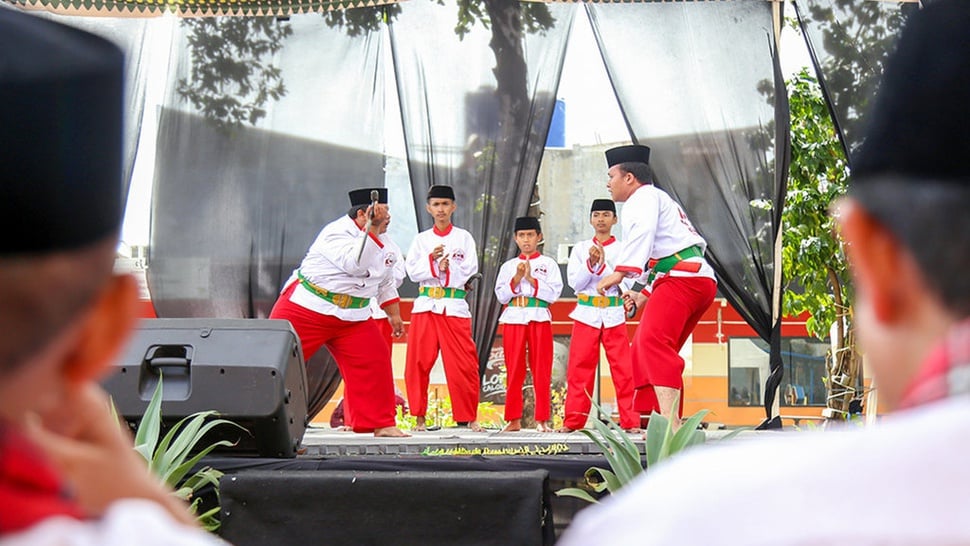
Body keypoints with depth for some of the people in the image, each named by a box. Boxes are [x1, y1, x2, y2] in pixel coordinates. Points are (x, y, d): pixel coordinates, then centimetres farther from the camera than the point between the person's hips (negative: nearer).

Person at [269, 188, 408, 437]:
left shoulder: (383, 241, 9)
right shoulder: (336, 232, -16)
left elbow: (385, 283, 22)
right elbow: (354, 263, -32)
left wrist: (394, 315, 22)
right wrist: (372, 229, -31)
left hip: (352, 317, 7)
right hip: (307, 307, -6)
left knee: (374, 361, -2)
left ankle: (381, 423, 9)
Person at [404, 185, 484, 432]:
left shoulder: (464, 237, 8)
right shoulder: (421, 239, 11)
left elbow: (470, 270, -1)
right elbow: (412, 271, 1)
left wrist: (447, 270, -13)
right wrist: (431, 260, -14)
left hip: (455, 306, -2)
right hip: (425, 305, 2)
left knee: (463, 364, -5)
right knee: (418, 364, -1)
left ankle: (470, 417, 5)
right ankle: (419, 417, 9)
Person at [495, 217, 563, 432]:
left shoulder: (548, 264, 8)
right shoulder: (508, 266, 13)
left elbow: (553, 293, -3)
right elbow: (501, 296, 4)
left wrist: (531, 279, -12)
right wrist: (517, 279, -10)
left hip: (540, 319, -2)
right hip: (513, 319, 2)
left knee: (542, 372, -2)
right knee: (514, 372, 2)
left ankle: (542, 420, 3)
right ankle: (514, 419, 8)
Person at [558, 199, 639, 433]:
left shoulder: (623, 249, 5)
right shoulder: (580, 248, 8)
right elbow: (575, 282, 0)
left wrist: (602, 264, -18)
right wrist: (591, 263, -14)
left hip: (614, 315, -1)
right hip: (586, 314, 1)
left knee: (623, 370, -3)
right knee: (579, 369, 1)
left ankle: (630, 421, 1)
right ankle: (573, 421, 7)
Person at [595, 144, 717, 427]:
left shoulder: (642, 198, 1)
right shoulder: (660, 199, 33)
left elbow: (642, 233, -20)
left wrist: (620, 272, -29)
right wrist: (644, 295, 34)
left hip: (682, 276, -11)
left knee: (653, 342, -27)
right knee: (643, 350, 16)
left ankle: (671, 423, -40)